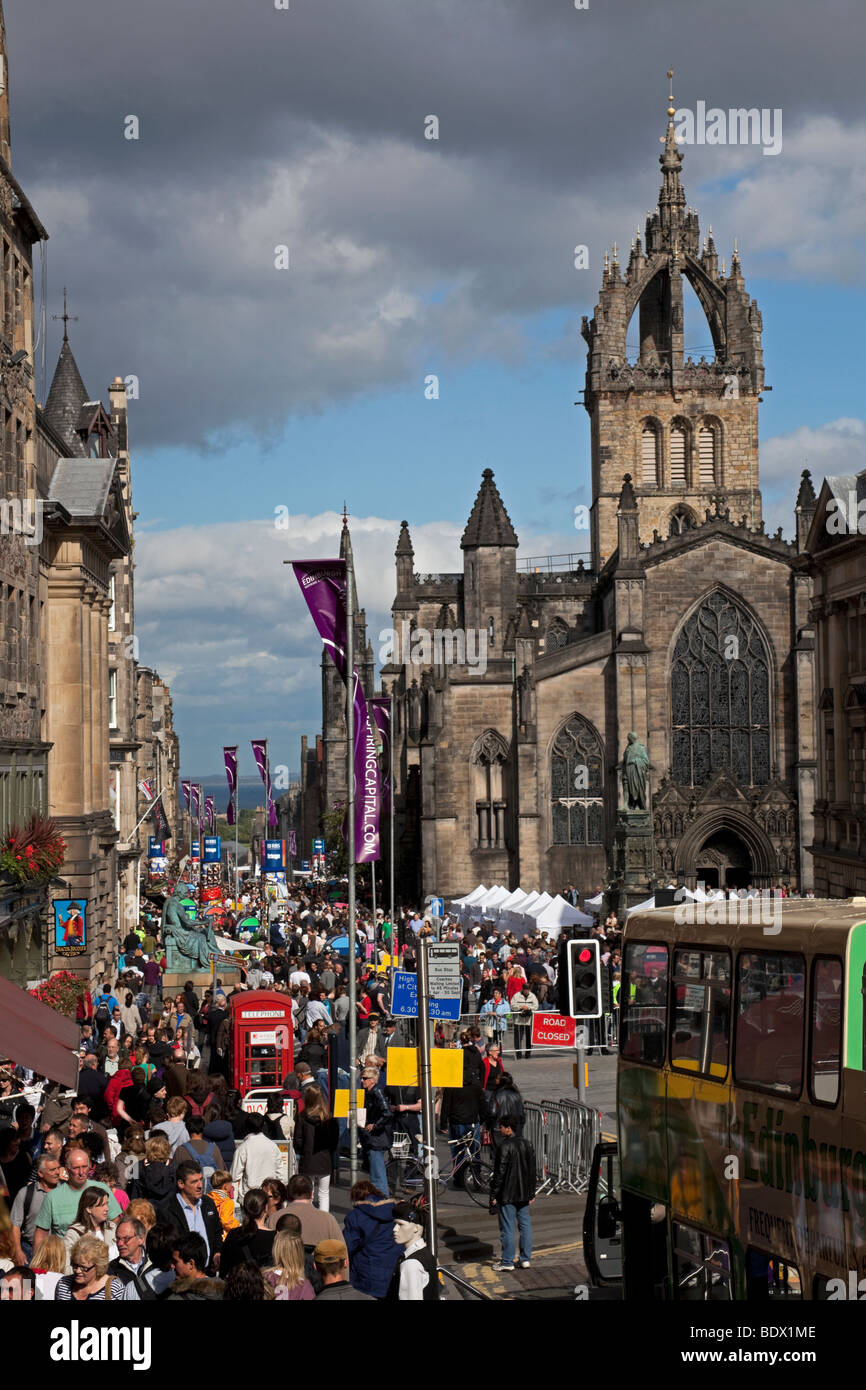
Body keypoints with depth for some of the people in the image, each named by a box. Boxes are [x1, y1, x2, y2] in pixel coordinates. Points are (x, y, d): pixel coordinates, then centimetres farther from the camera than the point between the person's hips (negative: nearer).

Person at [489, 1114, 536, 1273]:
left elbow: (500, 1173, -17)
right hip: (524, 1194, 7)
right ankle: (525, 1259, 17)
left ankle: (507, 1261, 5)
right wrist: (531, 1193, 16)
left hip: (507, 1194, -7)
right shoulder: (526, 1144, 6)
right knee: (525, 1225, 13)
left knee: (507, 1228, 1)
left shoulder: (503, 1147, -16)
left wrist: (494, 1195, -10)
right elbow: (532, 1169, 10)